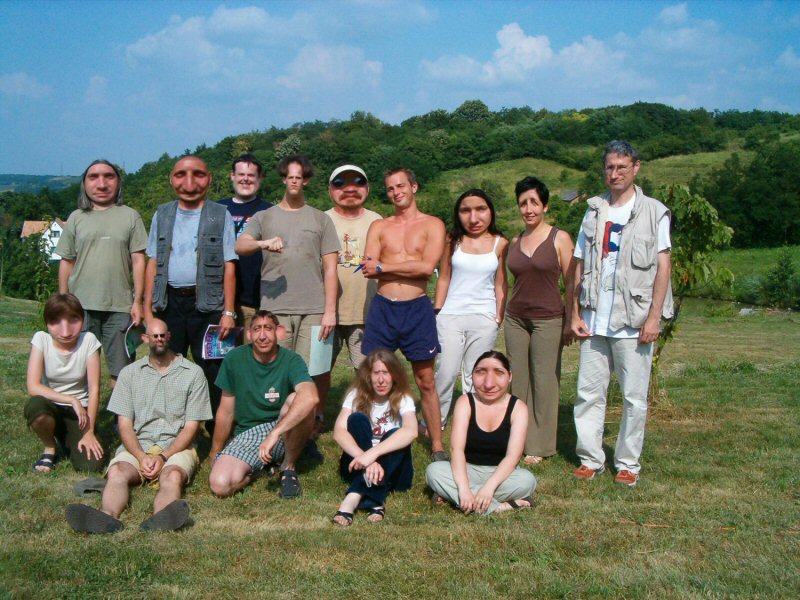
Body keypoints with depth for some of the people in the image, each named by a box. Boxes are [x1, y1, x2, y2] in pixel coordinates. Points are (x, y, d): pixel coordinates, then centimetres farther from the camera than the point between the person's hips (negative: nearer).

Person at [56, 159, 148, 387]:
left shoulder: (130, 216, 6)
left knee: (120, 371, 1)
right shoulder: (77, 218, 10)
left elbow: (138, 261, 3)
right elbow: (66, 262, 11)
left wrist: (137, 302, -3)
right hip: (81, 306, 1)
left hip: (120, 307, -1)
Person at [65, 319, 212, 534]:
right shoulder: (130, 373, 14)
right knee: (117, 472, -31)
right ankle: (108, 517, -59)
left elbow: (191, 427, 3)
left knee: (173, 476, -35)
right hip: (137, 446, 2)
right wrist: (141, 457, -12)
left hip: (176, 447, -2)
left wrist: (163, 457, -12)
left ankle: (159, 519, -65)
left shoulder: (193, 373, 7)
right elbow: (125, 425, 7)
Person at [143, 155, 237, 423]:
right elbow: (153, 263, 11)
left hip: (207, 304, -3)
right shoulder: (162, 215, 11)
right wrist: (147, 308, 4)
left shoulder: (220, 215, 2)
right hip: (169, 303, 3)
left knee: (212, 374, 0)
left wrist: (229, 312, -8)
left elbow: (229, 266, -2)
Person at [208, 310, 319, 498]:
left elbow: (311, 397, -36)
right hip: (247, 435, 2)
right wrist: (215, 454, 9)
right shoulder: (234, 359, -6)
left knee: (298, 400, -33)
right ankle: (264, 465, 6)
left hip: (286, 432, -1)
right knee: (220, 484, -25)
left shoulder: (291, 360, -14)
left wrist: (274, 434, -43)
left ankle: (288, 467, -10)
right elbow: (226, 411, 3)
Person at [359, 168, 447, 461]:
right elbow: (368, 269, -4)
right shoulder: (379, 227, 10)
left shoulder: (432, 225, 3)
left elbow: (427, 267, -14)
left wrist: (384, 266, -10)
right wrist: (409, 267, -15)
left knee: (426, 381, 4)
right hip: (382, 307, 2)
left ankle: (437, 446, 11)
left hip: (417, 309, -2)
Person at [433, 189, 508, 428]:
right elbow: (444, 278, 8)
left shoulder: (500, 244, 3)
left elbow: (500, 284, 7)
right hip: (451, 316, 0)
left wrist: (499, 318, 3)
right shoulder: (453, 240, 4)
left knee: (475, 377, 4)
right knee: (446, 373, -3)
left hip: (484, 318, 0)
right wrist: (437, 312, 4)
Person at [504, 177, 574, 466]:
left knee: (544, 382, -1)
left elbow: (571, 282, -3)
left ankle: (539, 446, 10)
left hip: (548, 319, -5)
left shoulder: (560, 238, -3)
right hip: (516, 319, 5)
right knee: (518, 381, 7)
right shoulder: (515, 242, 11)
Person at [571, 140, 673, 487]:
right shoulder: (594, 212, 13)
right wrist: (575, 314, 6)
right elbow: (579, 266, 13)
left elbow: (663, 266, -2)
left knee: (634, 397, 2)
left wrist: (654, 316, -10)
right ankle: (591, 459, 16)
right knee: (588, 392, 5)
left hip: (634, 321, -3)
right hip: (595, 321, 3)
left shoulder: (653, 212, 3)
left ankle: (628, 464, 15)